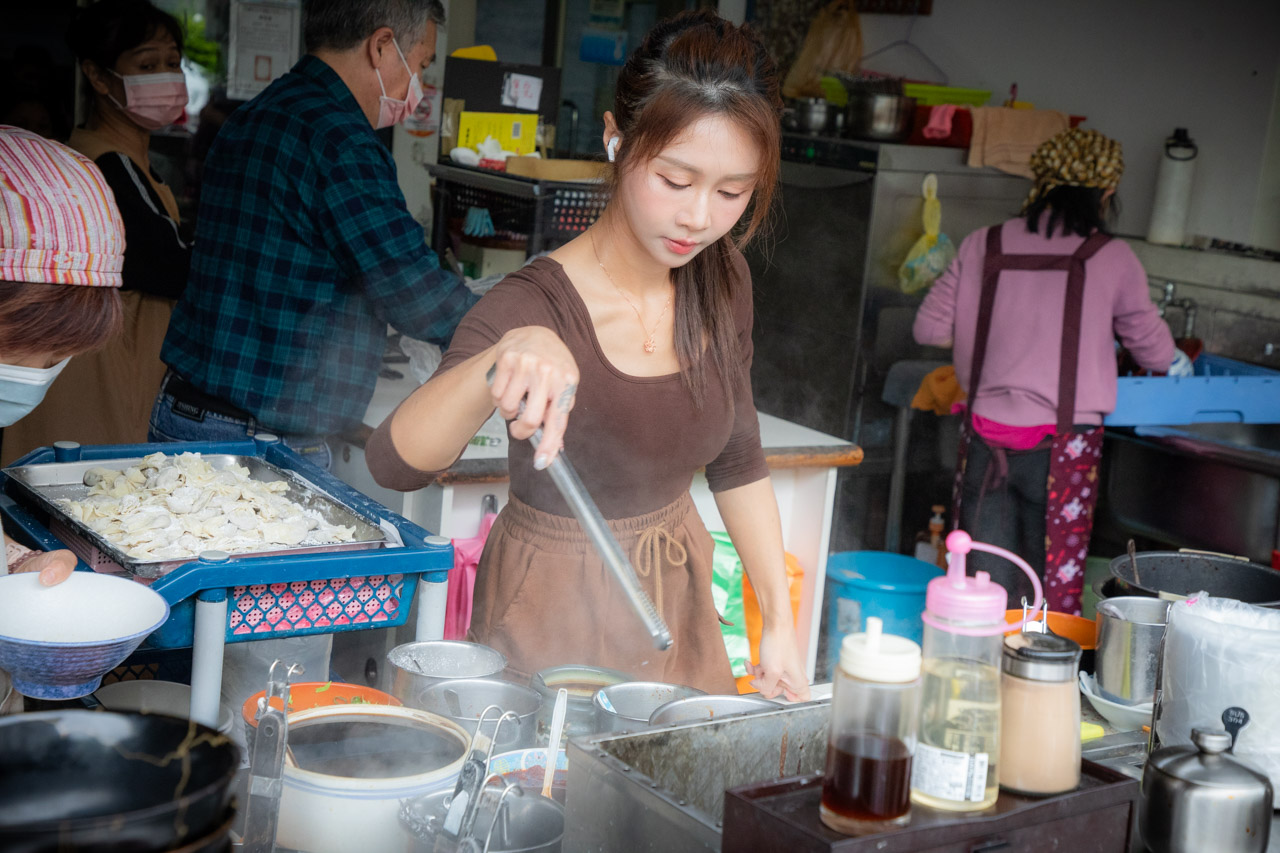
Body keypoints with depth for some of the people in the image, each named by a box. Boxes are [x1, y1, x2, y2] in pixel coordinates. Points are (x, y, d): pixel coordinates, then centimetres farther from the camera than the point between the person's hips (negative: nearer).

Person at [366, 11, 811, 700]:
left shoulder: (720, 278, -5)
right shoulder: (535, 305, -24)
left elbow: (736, 461, 7)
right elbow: (395, 464, -37)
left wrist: (779, 623, 4)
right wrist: (505, 357, -54)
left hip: (678, 602, 6)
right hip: (555, 621, -5)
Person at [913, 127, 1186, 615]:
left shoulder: (984, 246, 3)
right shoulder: (1111, 259, -2)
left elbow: (929, 328, 6)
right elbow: (1152, 347, 11)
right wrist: (1180, 365, 33)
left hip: (987, 435, 3)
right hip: (1059, 442, -2)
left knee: (985, 581, 9)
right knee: (1054, 583, 7)